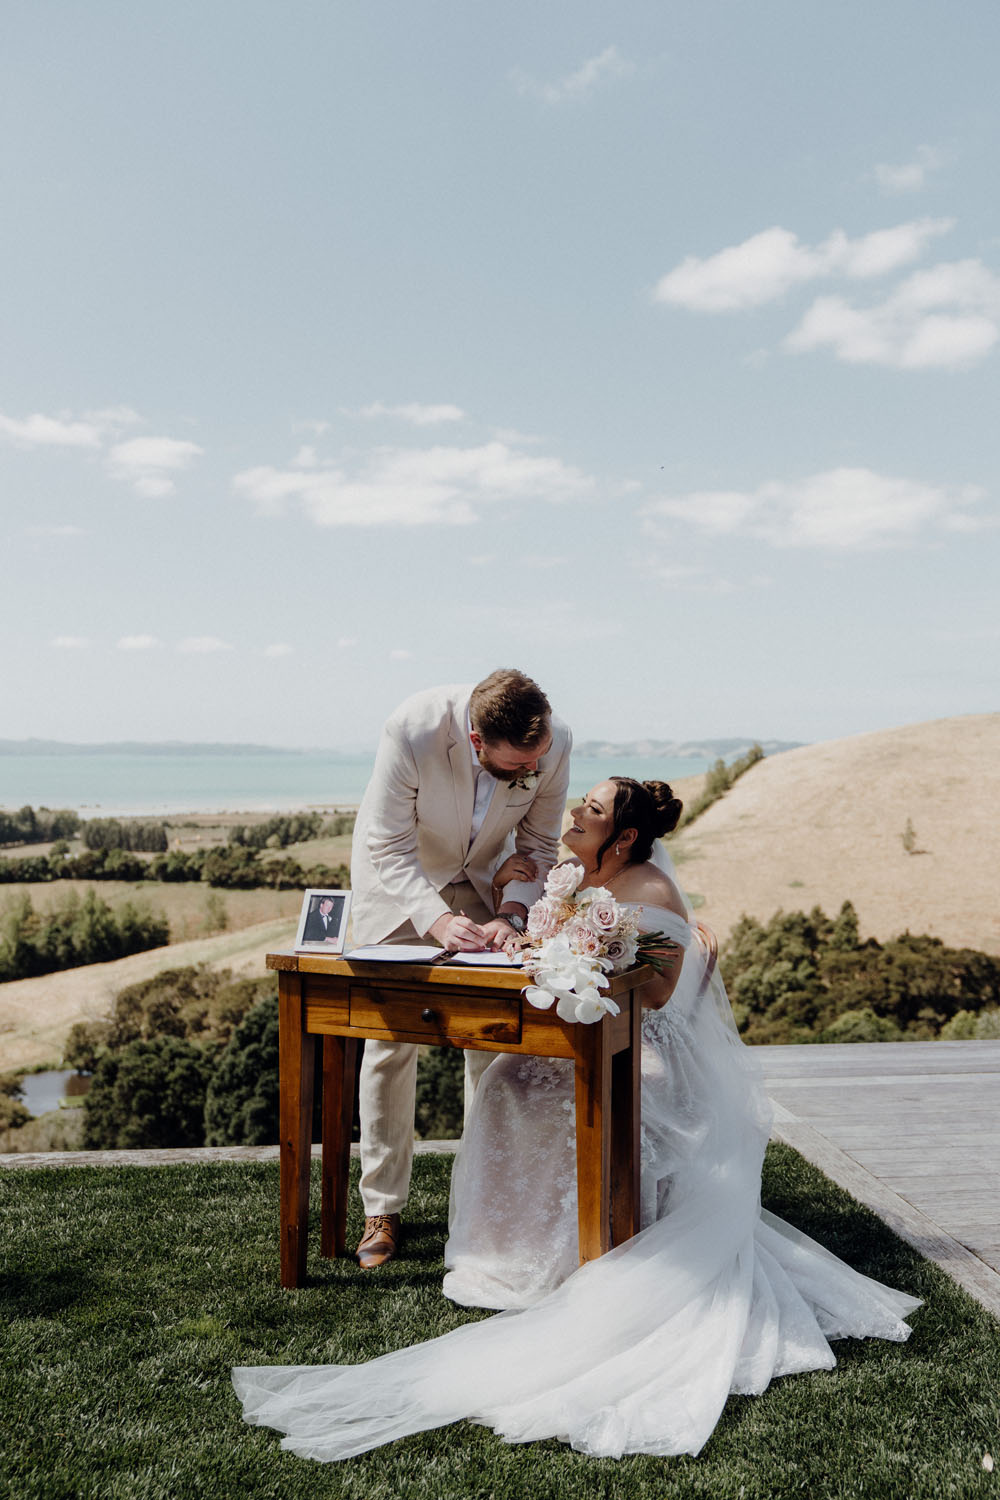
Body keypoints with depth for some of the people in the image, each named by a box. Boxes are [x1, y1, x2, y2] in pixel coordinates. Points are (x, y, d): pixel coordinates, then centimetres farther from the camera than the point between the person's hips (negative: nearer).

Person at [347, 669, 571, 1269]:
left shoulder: (553, 742, -27)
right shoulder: (412, 729, -37)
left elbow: (539, 845, -12)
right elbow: (389, 849, -29)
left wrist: (511, 913, -28)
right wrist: (436, 918, -44)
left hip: (483, 871, 3)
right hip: (396, 869, -2)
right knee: (390, 1037, -1)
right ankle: (383, 1209, 11)